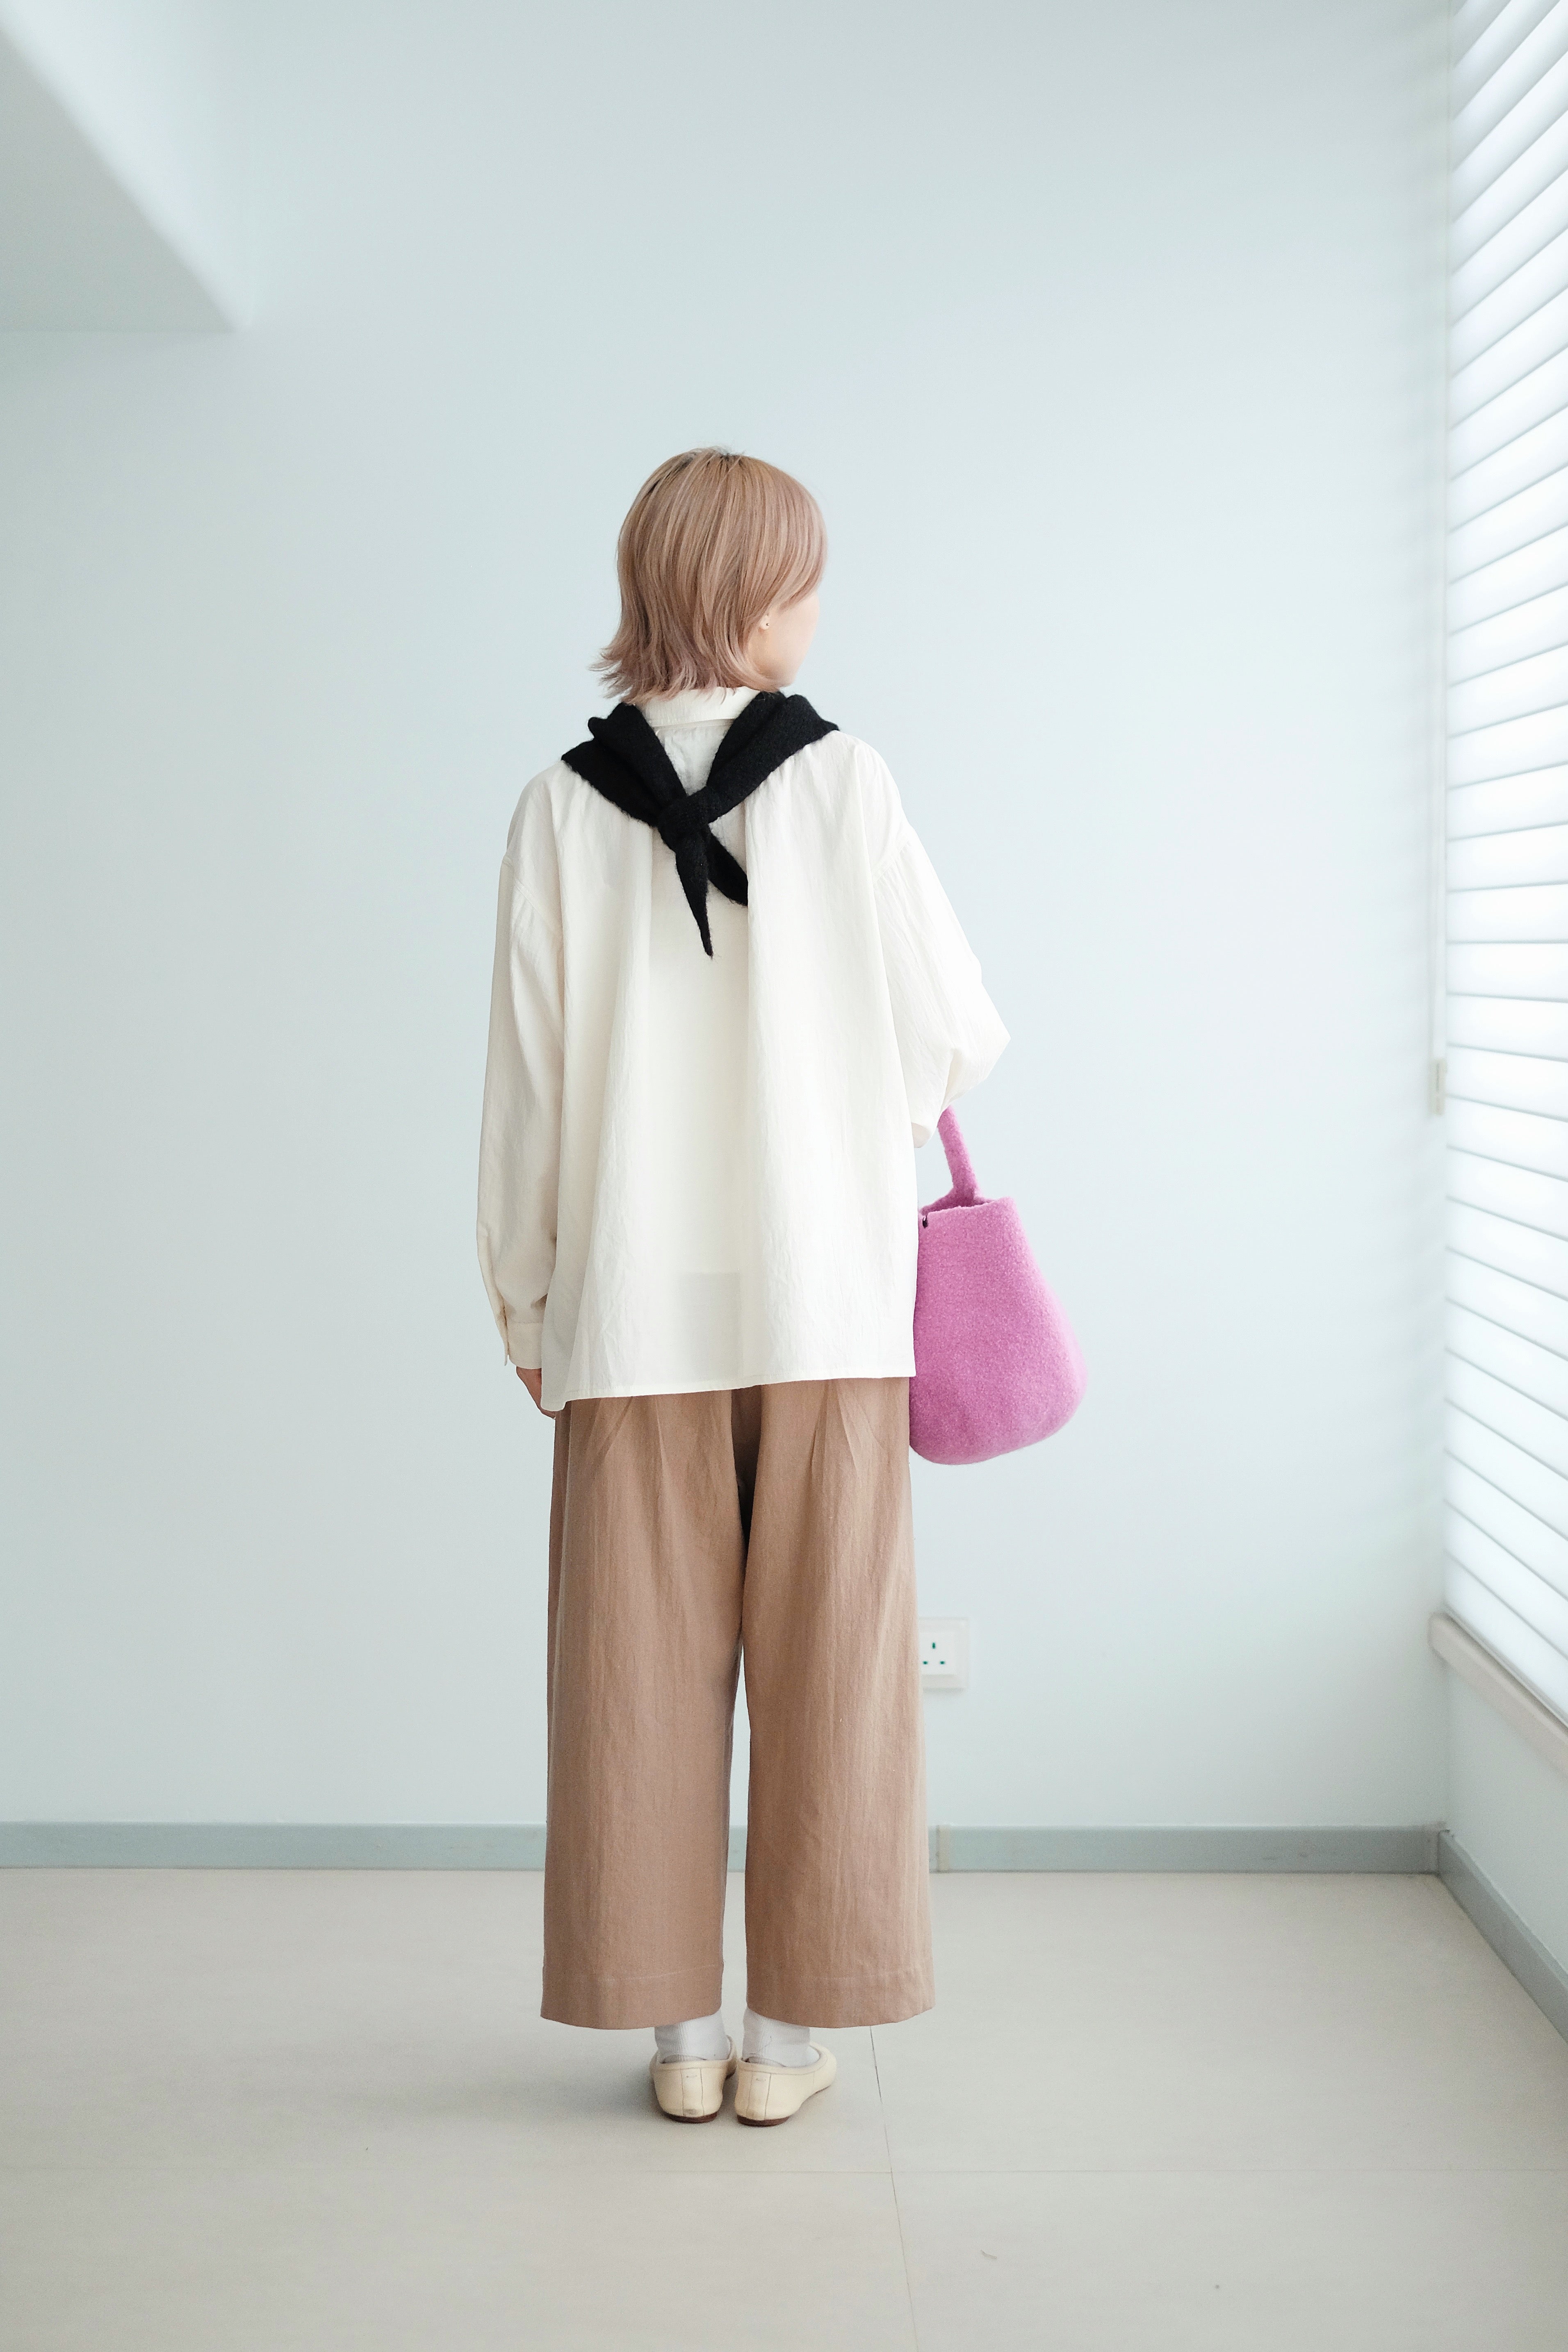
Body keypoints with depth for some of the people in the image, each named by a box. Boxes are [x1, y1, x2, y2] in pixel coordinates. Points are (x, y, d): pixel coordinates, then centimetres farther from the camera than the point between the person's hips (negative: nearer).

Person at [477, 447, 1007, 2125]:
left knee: (644, 1669, 9)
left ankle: (677, 2025, 17)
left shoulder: (562, 809, 0)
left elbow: (527, 1081, 1)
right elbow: (954, 1038, 0)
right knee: (825, 1660, 8)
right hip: (826, 1293, -1)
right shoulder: (845, 783, -4)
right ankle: (789, 2029, 15)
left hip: (634, 1301, 1)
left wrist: (526, 1300, 11)